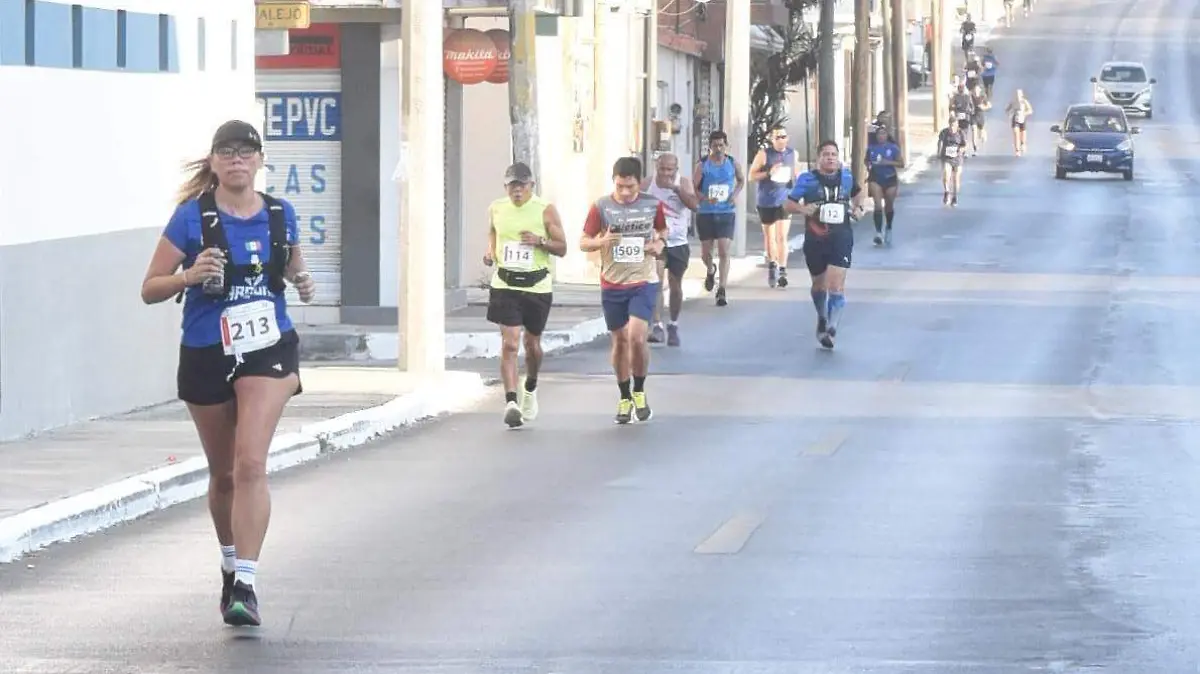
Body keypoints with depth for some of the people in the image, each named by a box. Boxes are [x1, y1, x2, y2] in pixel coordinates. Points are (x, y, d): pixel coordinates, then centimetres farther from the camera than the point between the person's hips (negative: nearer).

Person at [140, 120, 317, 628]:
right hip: (205, 356, 0)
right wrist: (190, 276, -24)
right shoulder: (192, 217, -6)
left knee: (251, 464, -17)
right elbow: (150, 289, -5)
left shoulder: (280, 215, 2)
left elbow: (293, 265, 21)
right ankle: (230, 564, 38)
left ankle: (245, 584, -20)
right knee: (223, 474, 13)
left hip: (267, 351, 0)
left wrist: (302, 281, -2)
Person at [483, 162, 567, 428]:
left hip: (537, 285, -1)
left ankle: (530, 389, 43)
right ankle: (511, 402, -18)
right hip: (505, 284, 1)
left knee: (532, 343, 14)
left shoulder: (545, 210, -5)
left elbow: (562, 248, -1)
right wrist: (490, 251, 1)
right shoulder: (496, 209, 3)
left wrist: (540, 241, -20)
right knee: (509, 344, -13)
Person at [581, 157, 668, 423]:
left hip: (643, 282, -1)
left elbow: (662, 230, 17)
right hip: (612, 284, 1)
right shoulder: (601, 207, -5)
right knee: (620, 340, 9)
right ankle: (624, 398, 23)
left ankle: (639, 392, 7)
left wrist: (660, 243, -5)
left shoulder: (653, 205, -3)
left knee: (636, 336, -15)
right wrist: (602, 242, -21)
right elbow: (584, 243, 0)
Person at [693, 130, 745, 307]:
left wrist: (735, 194, -1)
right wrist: (705, 198, -26)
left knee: (724, 251, -10)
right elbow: (693, 188, -6)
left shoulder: (732, 163, 0)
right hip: (705, 213, 0)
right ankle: (711, 271, 46)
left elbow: (741, 180, 18)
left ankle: (721, 291, -9)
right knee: (706, 252, 11)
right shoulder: (702, 165, -7)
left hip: (726, 213, 0)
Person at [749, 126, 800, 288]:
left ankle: (782, 271, -13)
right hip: (766, 201, 0)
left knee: (782, 237, -10)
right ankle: (772, 264, 31)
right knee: (769, 236, 12)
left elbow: (797, 173, 23)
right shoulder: (764, 154, -5)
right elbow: (752, 175, -5)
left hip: (785, 201, 0)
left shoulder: (793, 154, 5)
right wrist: (769, 173, -18)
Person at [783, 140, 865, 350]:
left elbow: (857, 192, 27)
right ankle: (822, 319, 44)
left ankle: (831, 329, -17)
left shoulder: (846, 177, 6)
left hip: (841, 238, 0)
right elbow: (788, 204, -3)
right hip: (815, 239, 0)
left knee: (837, 285, -15)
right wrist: (801, 208, -22)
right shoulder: (807, 180, -4)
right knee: (819, 284, 17)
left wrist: (858, 207, 9)